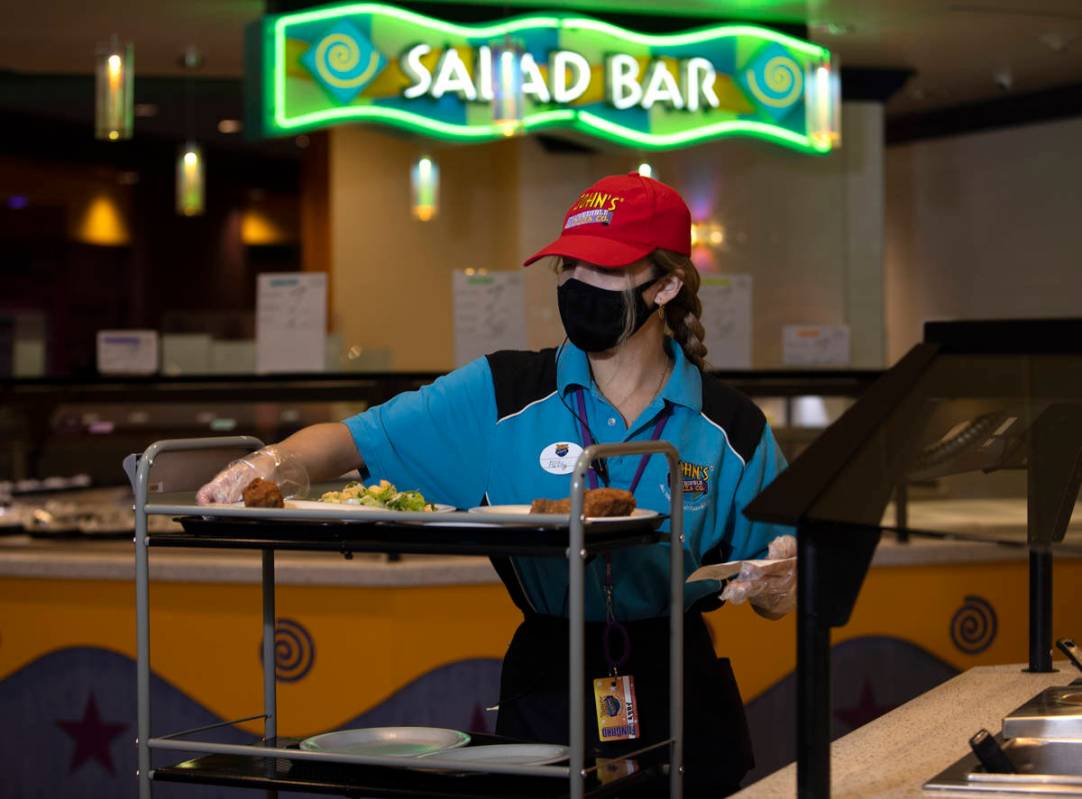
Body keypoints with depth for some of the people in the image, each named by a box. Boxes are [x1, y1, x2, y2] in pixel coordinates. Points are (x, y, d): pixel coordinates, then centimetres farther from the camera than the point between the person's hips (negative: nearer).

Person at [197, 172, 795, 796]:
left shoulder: (732, 428, -2)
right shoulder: (502, 396, -2)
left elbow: (778, 597, 4)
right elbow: (351, 442, -5)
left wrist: (774, 586, -19)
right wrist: (273, 462, -24)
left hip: (680, 699, 0)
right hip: (545, 691, 0)